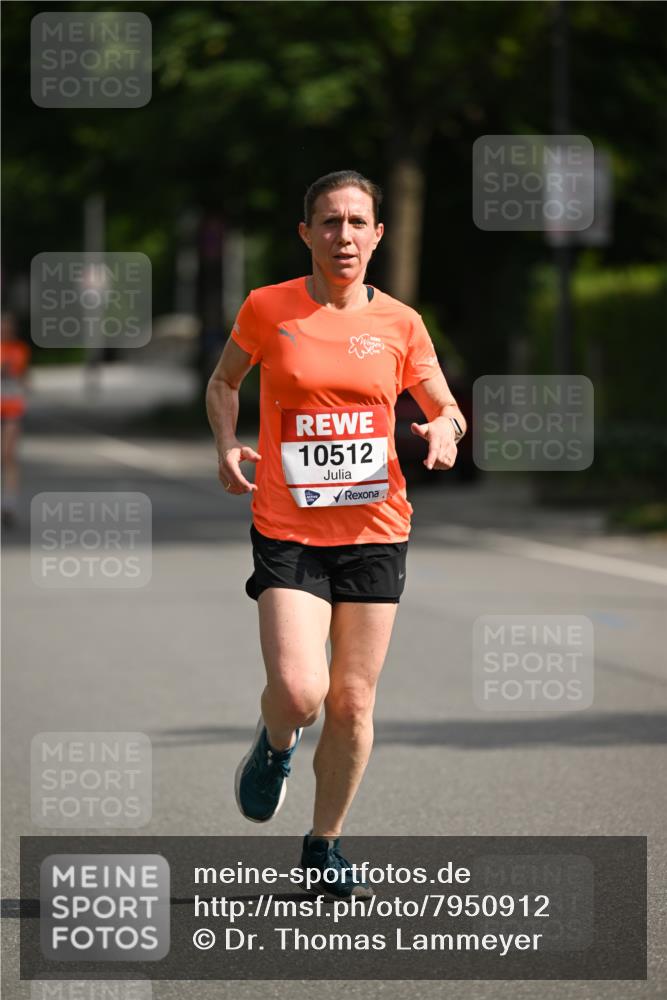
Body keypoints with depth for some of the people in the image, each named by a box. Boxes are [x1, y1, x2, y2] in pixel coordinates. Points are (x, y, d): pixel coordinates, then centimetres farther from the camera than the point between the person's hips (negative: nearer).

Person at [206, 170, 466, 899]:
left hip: (375, 531, 2)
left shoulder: (400, 324, 3)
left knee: (353, 704, 4)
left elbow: (446, 410, 13)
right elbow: (223, 381, 14)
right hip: (288, 535, -2)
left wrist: (445, 428, -11)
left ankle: (324, 846, 22)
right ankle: (275, 745, 19)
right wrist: (227, 445, -4)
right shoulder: (267, 308, -2)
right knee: (298, 692, -18)